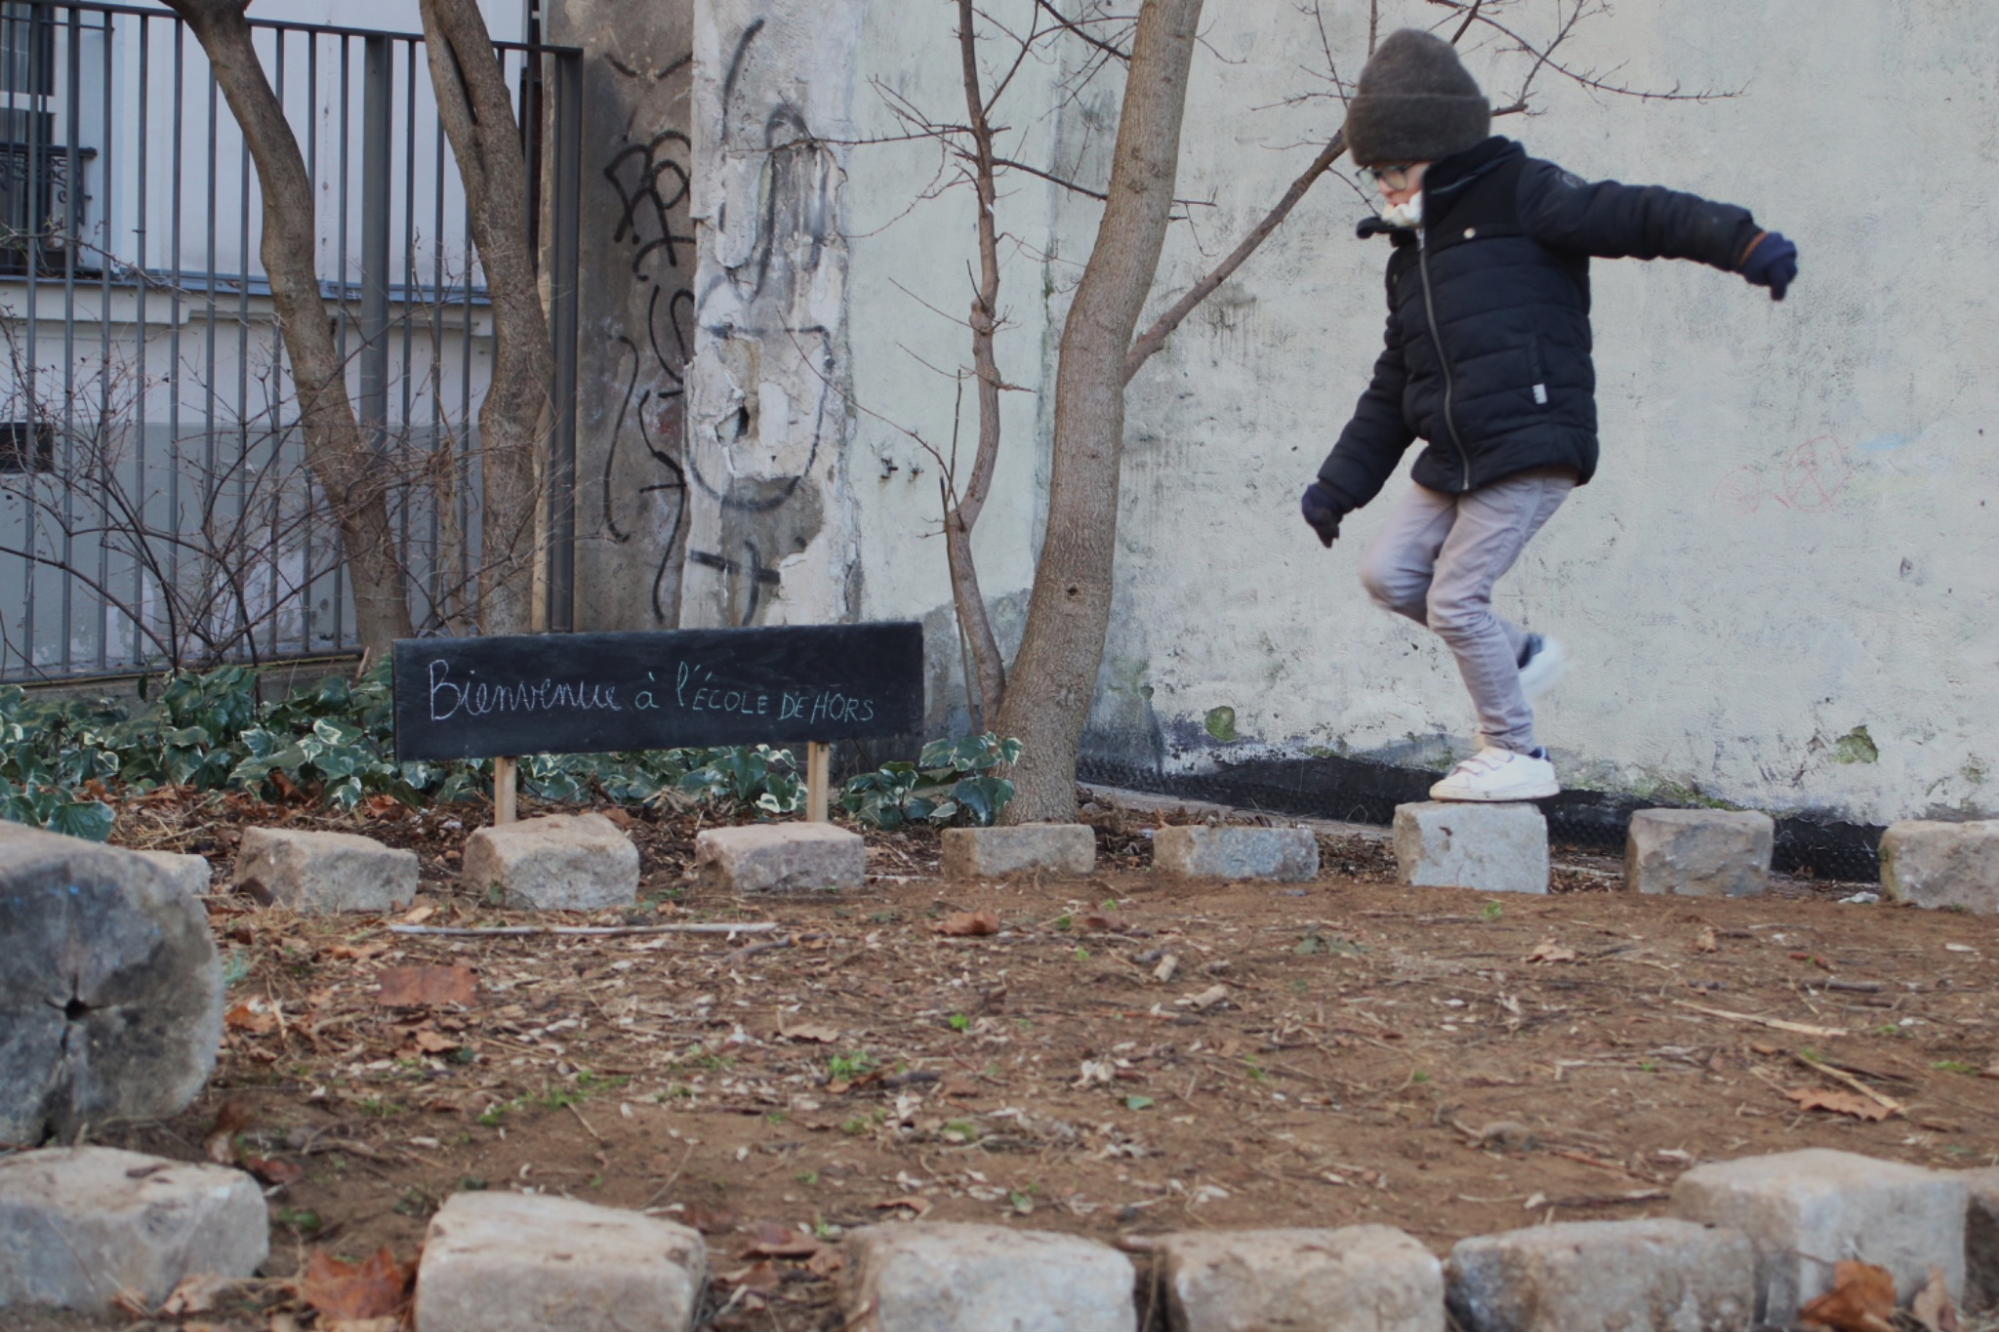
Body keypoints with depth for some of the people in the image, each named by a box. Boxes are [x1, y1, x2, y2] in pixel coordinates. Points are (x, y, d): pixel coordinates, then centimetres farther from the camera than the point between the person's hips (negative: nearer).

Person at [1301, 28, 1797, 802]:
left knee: (1456, 596, -10)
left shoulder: (1518, 198, -3)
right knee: (1388, 573, 0)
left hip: (1531, 449, -8)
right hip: (1452, 460, 8)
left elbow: (1635, 217, -16)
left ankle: (1516, 755, 5)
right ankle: (1521, 655, 18)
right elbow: (1391, 390, 27)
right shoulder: (1413, 258, 21)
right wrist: (1339, 485, 25)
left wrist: (1742, 242, -31)